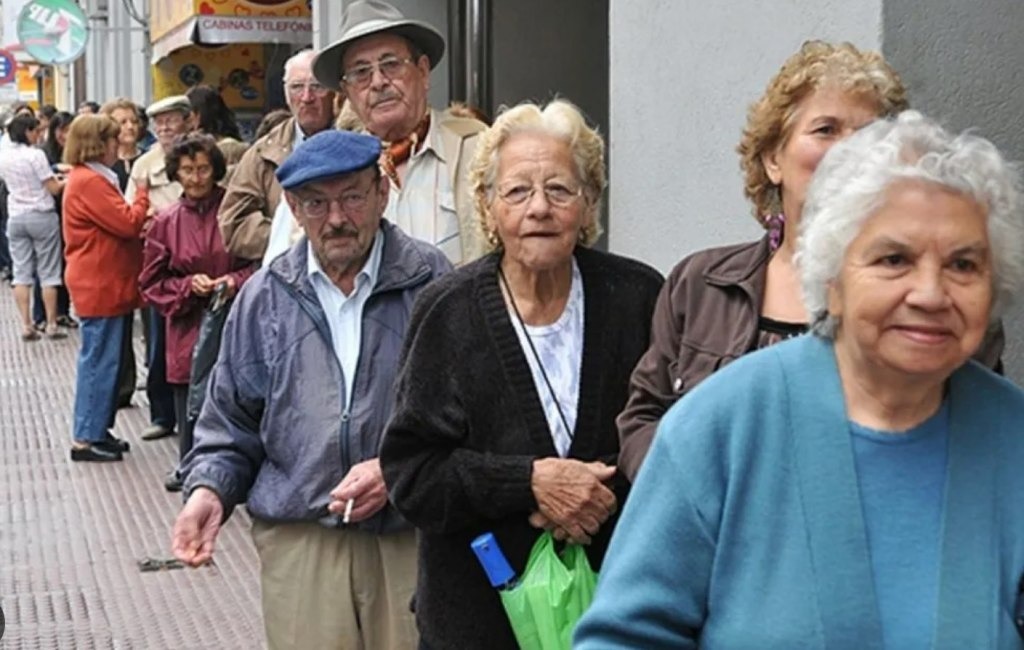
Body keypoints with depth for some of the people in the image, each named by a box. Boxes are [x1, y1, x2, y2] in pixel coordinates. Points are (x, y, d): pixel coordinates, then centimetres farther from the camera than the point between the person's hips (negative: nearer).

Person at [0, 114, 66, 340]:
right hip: (41, 216, -5)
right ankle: (51, 325, 5)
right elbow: (54, 188, -14)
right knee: (48, 273, 3)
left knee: (21, 272, 6)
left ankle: (26, 325, 3)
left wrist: (53, 177, 17)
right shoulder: (35, 155, -15)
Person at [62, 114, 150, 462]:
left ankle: (98, 430, 23)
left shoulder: (92, 178, 16)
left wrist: (141, 222, 1)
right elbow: (128, 223, -20)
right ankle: (86, 439, 2)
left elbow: (116, 224, 17)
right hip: (100, 286, -11)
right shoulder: (89, 182, -18)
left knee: (106, 361, 15)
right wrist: (142, 193, -5)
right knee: (99, 361, -5)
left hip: (107, 285, 11)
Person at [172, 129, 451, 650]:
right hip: (299, 542, 2)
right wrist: (209, 489, -1)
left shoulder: (432, 284, -1)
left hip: (413, 538, -1)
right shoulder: (264, 298, 9)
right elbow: (231, 420, 16)